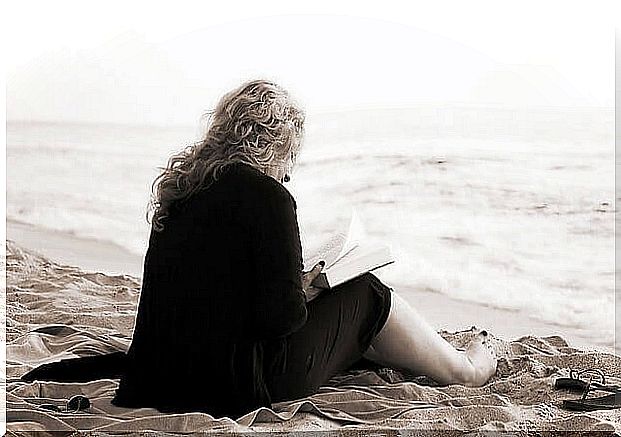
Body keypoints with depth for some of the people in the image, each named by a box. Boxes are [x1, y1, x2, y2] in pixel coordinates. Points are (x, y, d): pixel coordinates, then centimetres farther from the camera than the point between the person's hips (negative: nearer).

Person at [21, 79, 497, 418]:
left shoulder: (178, 184, 7)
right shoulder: (266, 195, -17)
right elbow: (281, 316, -20)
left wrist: (294, 285, 18)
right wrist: (305, 295, 2)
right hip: (239, 384, -8)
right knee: (366, 293, 11)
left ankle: (454, 358, 42)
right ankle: (463, 368, 30)